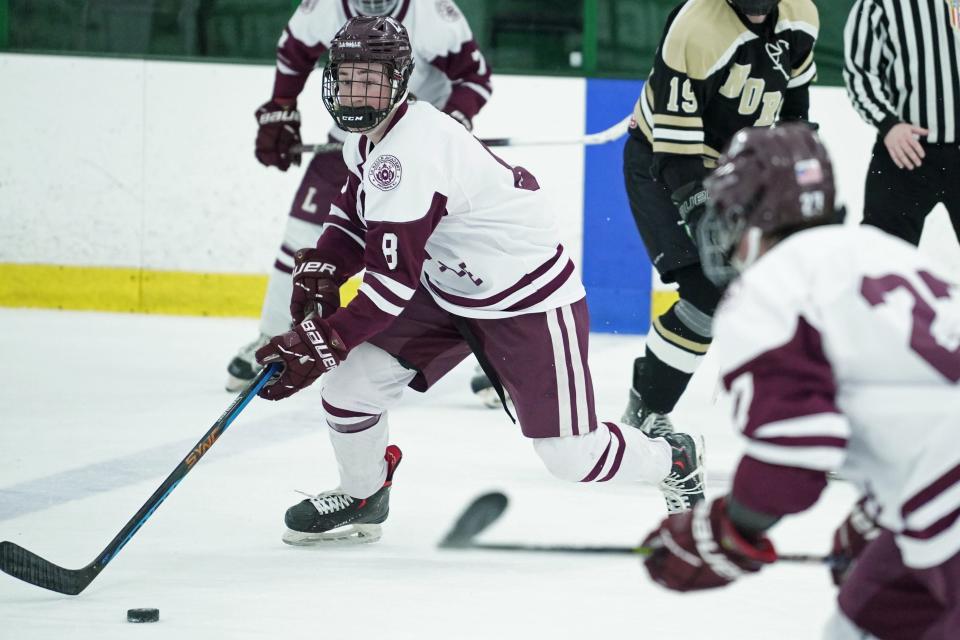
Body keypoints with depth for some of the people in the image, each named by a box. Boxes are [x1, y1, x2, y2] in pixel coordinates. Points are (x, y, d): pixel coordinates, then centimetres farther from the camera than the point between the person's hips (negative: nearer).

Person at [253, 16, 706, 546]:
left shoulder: (409, 155, -31)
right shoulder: (365, 136, -1)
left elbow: (393, 282, -32)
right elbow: (355, 212, 17)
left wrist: (319, 346, -31)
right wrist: (319, 272, -2)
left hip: (529, 298, -9)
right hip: (446, 291, 9)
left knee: (571, 456, -5)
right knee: (351, 377, -6)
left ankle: (675, 461, 24)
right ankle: (362, 497, 20)